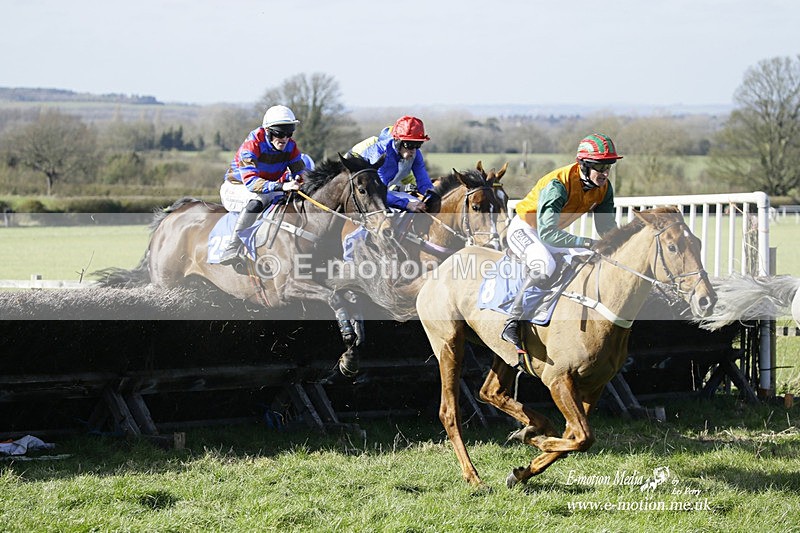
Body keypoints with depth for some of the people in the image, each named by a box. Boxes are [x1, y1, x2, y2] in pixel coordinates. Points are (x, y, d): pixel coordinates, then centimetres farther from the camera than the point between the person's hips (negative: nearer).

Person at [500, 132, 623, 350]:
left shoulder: (604, 188, -9)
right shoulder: (558, 185, -33)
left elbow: (607, 226, 1)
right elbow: (547, 233, -40)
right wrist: (586, 242, -46)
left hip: (551, 233, 8)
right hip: (524, 230, -8)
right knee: (546, 267, -36)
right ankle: (512, 322, -29)